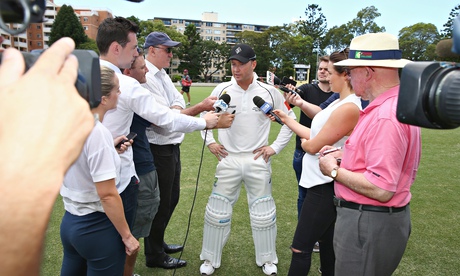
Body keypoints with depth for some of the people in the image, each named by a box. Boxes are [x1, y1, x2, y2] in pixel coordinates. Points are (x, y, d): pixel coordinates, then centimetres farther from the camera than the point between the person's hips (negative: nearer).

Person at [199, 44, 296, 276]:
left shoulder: (269, 92, -4)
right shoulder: (222, 90, -2)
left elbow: (290, 119, 7)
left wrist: (276, 147, 1)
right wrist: (209, 142, 5)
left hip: (258, 161, 0)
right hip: (228, 159, 1)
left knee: (264, 214, 10)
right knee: (217, 212, 6)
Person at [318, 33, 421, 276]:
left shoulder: (384, 117, -26)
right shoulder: (398, 103, 7)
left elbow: (381, 189, -29)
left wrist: (334, 171, -15)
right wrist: (344, 156, 9)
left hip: (368, 224, -10)